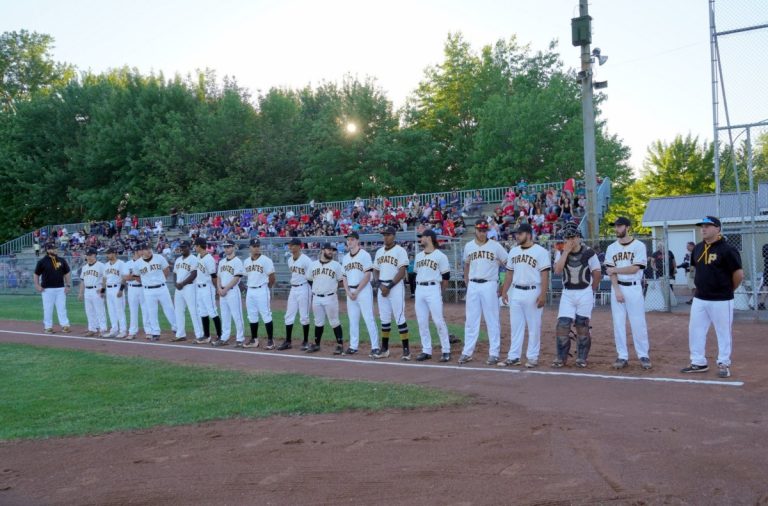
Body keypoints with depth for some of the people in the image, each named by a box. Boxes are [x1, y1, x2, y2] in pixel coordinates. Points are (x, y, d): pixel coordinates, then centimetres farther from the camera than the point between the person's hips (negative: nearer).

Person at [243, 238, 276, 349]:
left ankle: (270, 340, -2)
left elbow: (272, 277, -6)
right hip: (250, 291, 6)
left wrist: (266, 288, 3)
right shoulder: (246, 262, 10)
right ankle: (254, 339, 19)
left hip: (261, 291, -6)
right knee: (252, 316, 10)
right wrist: (251, 286, 11)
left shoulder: (266, 260, -9)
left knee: (266, 315, -6)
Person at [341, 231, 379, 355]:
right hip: (350, 292, 6)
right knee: (352, 320, 9)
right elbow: (344, 277, 15)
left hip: (363, 290, -6)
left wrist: (357, 291, -13)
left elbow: (367, 276, -10)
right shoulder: (345, 258, 13)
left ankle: (375, 346, -6)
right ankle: (353, 346, 15)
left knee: (369, 319, -8)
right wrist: (348, 292, -1)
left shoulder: (364, 255, -6)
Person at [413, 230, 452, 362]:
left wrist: (440, 292, 4)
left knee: (439, 321, -8)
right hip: (419, 290, 6)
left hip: (433, 289, -6)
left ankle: (446, 351, -1)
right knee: (422, 322, 5)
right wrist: (419, 288, 15)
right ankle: (426, 351, 12)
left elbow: (446, 277, -2)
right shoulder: (418, 256, 15)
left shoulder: (440, 256, -4)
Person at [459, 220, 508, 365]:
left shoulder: (495, 246, -3)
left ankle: (494, 353, 5)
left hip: (489, 286, -3)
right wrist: (467, 284, 14)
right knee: (471, 320, 6)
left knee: (492, 321, 0)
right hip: (473, 286, 3)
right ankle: (467, 352, 11)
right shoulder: (468, 246, 8)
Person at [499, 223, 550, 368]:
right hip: (516, 292, 6)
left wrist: (543, 294, -20)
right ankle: (513, 357, 15)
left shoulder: (540, 252, -9)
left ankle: (532, 357, 10)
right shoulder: (513, 251, 11)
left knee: (534, 326, 1)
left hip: (533, 292, -6)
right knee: (515, 326, 9)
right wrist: (504, 291, 11)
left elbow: (545, 275, -13)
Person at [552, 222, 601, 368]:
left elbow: (597, 273, 2)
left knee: (582, 326, 2)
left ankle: (581, 358, 13)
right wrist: (566, 251, -17)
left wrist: (592, 290, 7)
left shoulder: (588, 253, -7)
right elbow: (557, 270, -15)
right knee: (562, 325, -5)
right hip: (567, 294, 2)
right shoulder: (562, 253, 1)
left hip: (585, 293, -2)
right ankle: (561, 357, 5)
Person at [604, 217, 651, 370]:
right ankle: (622, 357, 9)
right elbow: (611, 271, 1)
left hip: (634, 288, -3)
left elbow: (635, 268, -12)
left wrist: (615, 270, -6)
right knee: (618, 324, 3)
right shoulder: (611, 248, 8)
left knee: (638, 323, -2)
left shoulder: (639, 246, -4)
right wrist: (617, 290, -10)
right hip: (617, 288, 4)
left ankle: (644, 356, 7)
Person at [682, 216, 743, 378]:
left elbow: (739, 274, -11)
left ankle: (723, 364, 16)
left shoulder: (727, 249, -13)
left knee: (723, 333, 5)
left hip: (721, 301, -7)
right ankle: (698, 363, 20)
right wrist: (704, 286, 14)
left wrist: (728, 290, 2)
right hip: (699, 299, 7)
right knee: (695, 331, 9)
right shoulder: (698, 249, 7)